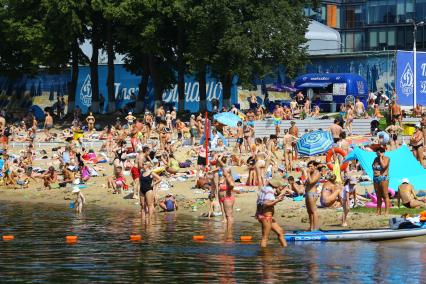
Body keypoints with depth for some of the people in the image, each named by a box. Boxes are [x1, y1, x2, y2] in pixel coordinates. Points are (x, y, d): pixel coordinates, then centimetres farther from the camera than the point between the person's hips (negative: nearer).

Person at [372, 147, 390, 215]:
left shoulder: (386, 159, -3)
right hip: (376, 179, 7)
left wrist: (381, 158, -11)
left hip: (383, 178, -7)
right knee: (378, 196, 10)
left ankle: (386, 211, -11)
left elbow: (383, 166, -19)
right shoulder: (376, 159, 16)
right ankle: (378, 212, 13)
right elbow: (373, 167, 22)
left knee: (385, 195, -8)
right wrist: (374, 172, 5)